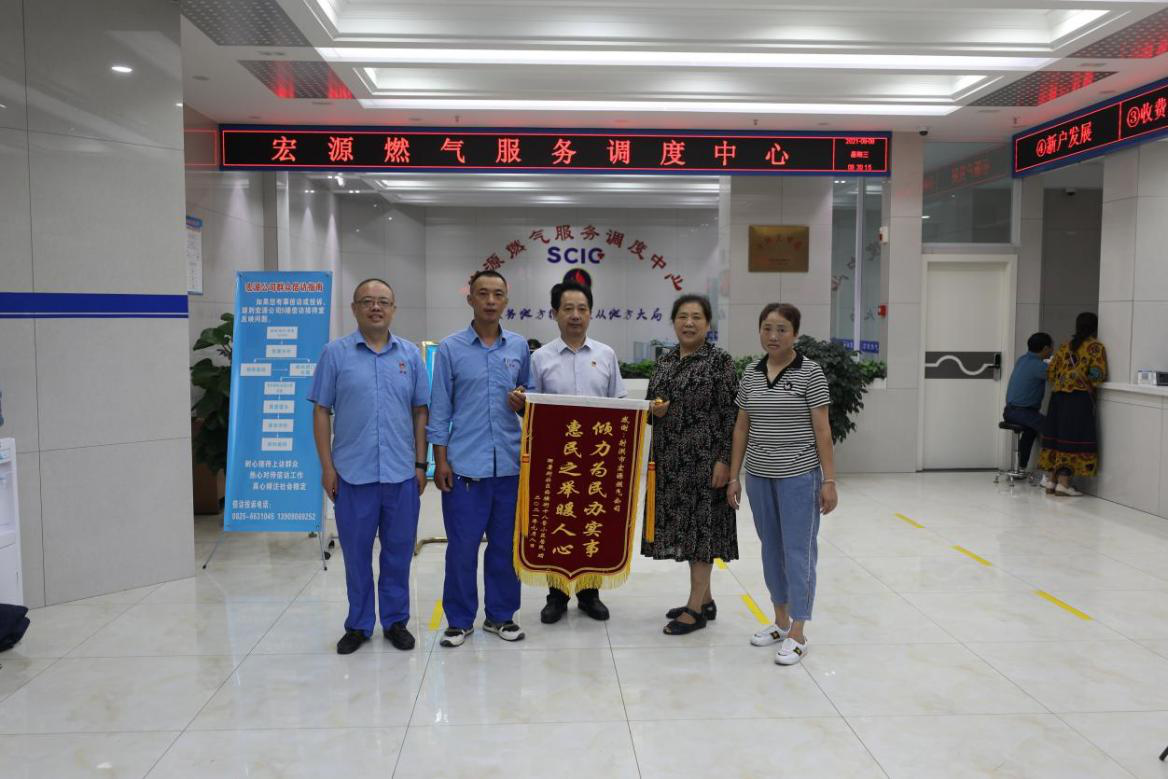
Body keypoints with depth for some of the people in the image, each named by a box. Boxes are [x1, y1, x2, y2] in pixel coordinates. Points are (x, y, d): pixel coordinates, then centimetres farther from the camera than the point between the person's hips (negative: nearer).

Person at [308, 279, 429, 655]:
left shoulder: (410, 354, 7)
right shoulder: (335, 352, 1)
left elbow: (420, 412, 9)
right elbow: (321, 411, 2)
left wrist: (421, 464, 4)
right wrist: (327, 467, -3)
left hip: (401, 473, 2)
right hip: (353, 473, -1)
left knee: (398, 551, 9)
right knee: (356, 552, 8)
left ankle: (396, 621, 24)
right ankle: (358, 625, 23)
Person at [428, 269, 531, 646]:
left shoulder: (519, 346, 8)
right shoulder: (450, 348, 0)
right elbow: (440, 408, 0)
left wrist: (524, 403, -6)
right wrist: (440, 460, -5)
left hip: (510, 463, 3)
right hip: (465, 463, -2)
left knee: (505, 544, 10)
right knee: (462, 545, 3)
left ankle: (501, 615, 25)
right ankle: (459, 620, 18)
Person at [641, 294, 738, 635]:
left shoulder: (720, 361, -7)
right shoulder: (664, 361, 11)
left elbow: (730, 414, -10)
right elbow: (650, 404, 18)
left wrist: (724, 460, -15)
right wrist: (654, 409, -5)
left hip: (703, 457, -6)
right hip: (670, 458, 7)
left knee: (700, 523, -2)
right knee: (683, 525, 11)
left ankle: (696, 608, 7)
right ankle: (704, 599, 25)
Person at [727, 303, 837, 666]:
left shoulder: (810, 373, -7)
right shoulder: (750, 375, 6)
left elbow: (822, 429, -7)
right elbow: (741, 427, 10)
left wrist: (829, 480, -11)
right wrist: (733, 476, 7)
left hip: (798, 476, -5)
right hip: (759, 476, 5)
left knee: (798, 551, 0)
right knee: (771, 549, 14)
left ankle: (797, 634, 9)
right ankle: (780, 620, 28)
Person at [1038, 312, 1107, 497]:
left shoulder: (1065, 346, 14)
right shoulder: (1096, 347, -2)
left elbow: (1050, 372, 13)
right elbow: (1098, 375, -11)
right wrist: (1087, 381, 7)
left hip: (1058, 395, 6)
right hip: (1079, 396, -6)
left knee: (1057, 436, 10)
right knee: (1073, 438, -4)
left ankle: (1051, 481, 13)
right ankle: (1063, 483, -7)